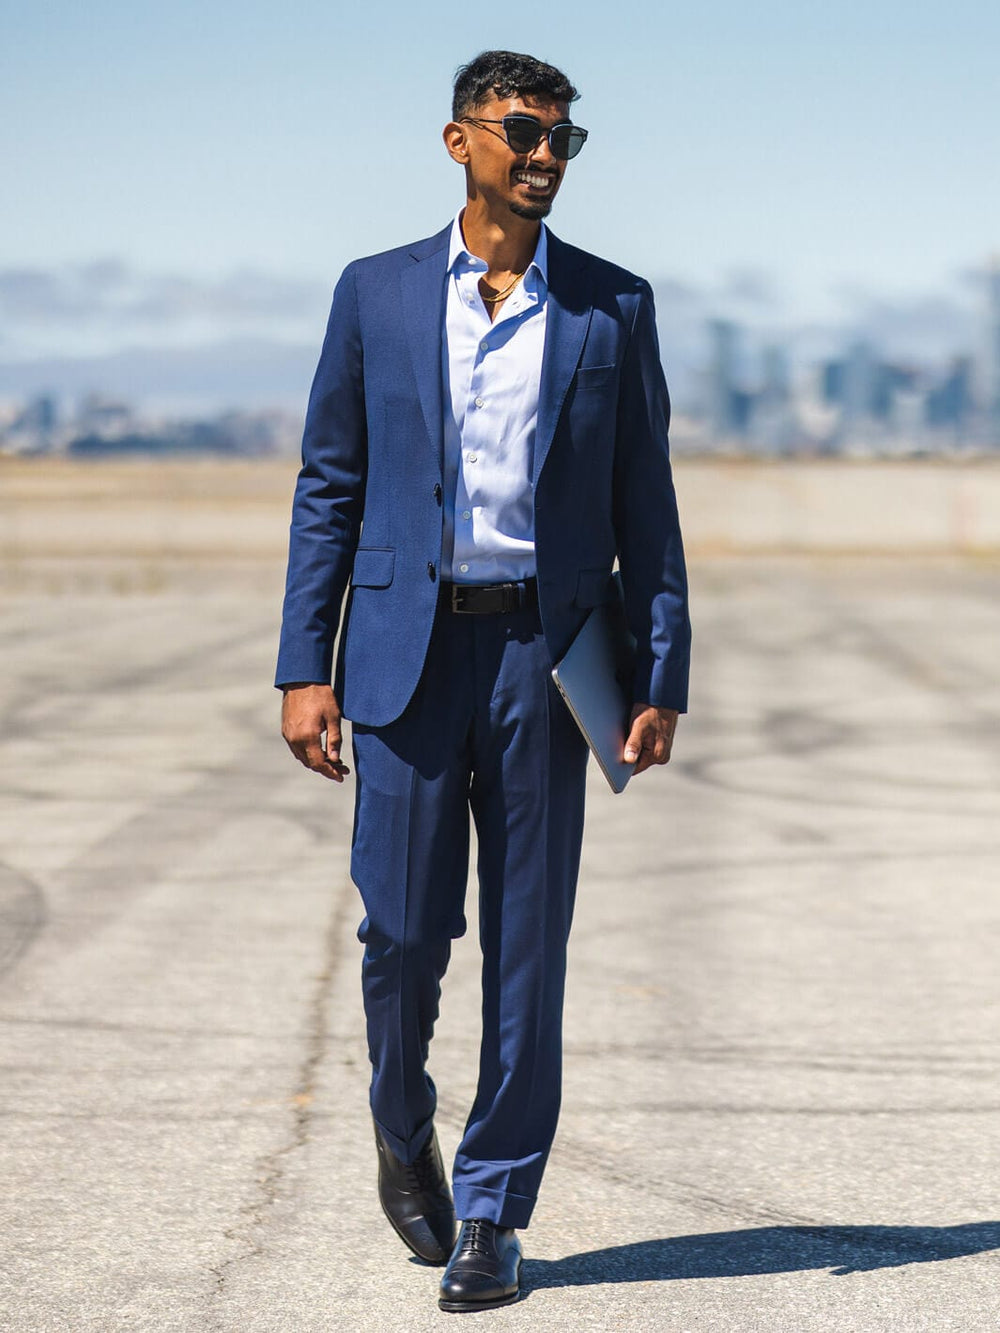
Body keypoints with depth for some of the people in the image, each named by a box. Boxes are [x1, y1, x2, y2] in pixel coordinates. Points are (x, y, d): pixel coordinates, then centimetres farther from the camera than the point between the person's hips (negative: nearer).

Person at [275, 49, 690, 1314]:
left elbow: (645, 507, 7)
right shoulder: (376, 294, 7)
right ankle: (403, 1132, 28)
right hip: (408, 650, 0)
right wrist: (304, 670, -1)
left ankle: (490, 1215, 9)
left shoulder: (613, 306, 7)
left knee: (526, 943, 0)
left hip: (546, 659, 0)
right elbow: (327, 489, 7)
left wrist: (661, 677, -1)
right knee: (403, 927, -2)